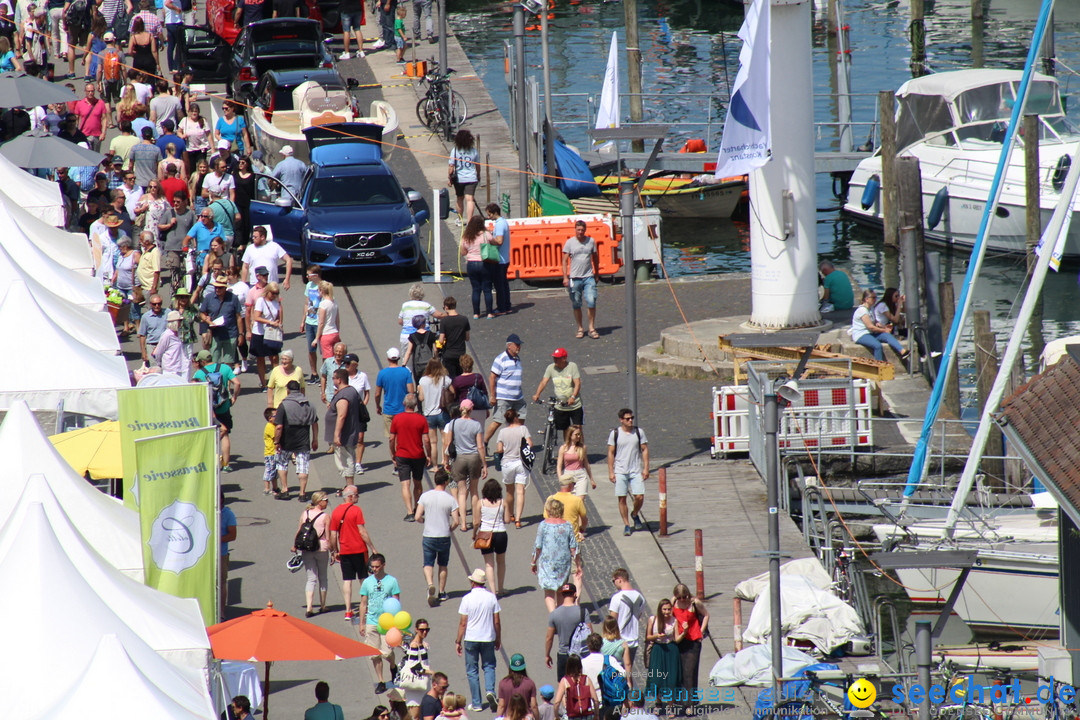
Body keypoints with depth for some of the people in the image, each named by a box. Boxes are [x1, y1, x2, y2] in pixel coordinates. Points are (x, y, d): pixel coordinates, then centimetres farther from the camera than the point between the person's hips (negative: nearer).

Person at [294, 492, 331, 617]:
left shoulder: (305, 514, 2)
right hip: (321, 548, -3)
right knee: (322, 578, 15)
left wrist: (295, 546, 20)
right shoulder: (325, 517, -9)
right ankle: (322, 606, 25)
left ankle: (309, 608, -10)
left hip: (306, 550, 3)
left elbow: (298, 531, 7)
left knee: (311, 578, 5)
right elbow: (328, 537, -8)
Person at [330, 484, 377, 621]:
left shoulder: (336, 511, 3)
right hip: (359, 550, -4)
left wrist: (334, 551, 16)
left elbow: (333, 534, 6)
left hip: (344, 551, 4)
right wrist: (372, 548, -8)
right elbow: (362, 531, -14)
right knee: (364, 579, 10)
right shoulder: (356, 510, -11)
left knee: (347, 581, 5)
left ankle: (348, 611, 0)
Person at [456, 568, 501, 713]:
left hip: (471, 639, -2)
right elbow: (497, 621, 0)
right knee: (489, 666, 18)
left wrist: (458, 641, 2)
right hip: (488, 638, 2)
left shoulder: (467, 599, -11)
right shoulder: (491, 598, -4)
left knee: (472, 670, 9)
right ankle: (490, 690, -9)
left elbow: (463, 623, -8)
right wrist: (498, 639, 13)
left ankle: (477, 703, 10)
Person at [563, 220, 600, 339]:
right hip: (574, 278, 0)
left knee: (591, 302, -10)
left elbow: (595, 258, 16)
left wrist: (596, 274, 18)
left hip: (589, 277, 0)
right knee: (576, 305, 5)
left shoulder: (591, 241, 6)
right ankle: (580, 328, 16)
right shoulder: (569, 243, 0)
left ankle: (592, 328, -2)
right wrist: (565, 277, -8)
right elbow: (565, 261, 0)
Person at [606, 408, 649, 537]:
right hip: (620, 471, -1)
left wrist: (646, 468, -1)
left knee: (639, 496, -7)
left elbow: (644, 450, 7)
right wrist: (610, 472, -2)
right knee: (622, 498, -1)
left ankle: (635, 514, 24)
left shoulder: (639, 432, 3)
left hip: (636, 471, 1)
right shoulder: (614, 434, 0)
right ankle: (626, 525, 9)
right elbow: (611, 453, 3)